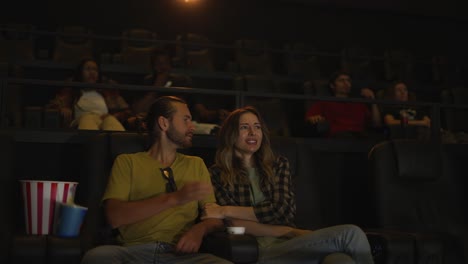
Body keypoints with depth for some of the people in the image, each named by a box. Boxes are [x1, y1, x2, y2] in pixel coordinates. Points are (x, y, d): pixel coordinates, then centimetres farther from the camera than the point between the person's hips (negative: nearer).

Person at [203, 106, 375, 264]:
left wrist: (227, 210, -4)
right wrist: (288, 232, -10)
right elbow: (234, 223, -2)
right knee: (350, 235, -25)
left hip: (289, 243, 3)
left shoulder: (279, 165, 19)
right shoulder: (217, 174, 11)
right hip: (256, 249, -3)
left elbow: (283, 209, 1)